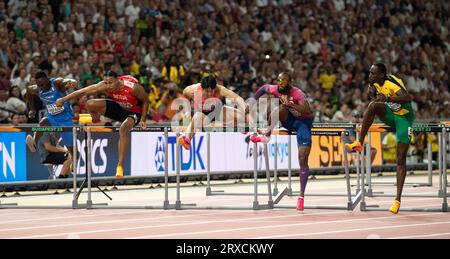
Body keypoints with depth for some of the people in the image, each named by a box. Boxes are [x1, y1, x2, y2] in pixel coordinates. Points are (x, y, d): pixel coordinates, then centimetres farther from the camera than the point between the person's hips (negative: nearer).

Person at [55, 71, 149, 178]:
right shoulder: (104, 86, -23)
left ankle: (120, 165, -32)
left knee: (123, 129, -35)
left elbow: (145, 100, -15)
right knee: (90, 104, -17)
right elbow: (83, 91, -18)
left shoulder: (133, 87, -33)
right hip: (118, 106, 4)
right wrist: (64, 99, -15)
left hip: (133, 112, -4)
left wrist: (143, 120, -16)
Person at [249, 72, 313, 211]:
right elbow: (264, 88, 12)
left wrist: (291, 105, -47)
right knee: (279, 110, -29)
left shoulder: (297, 93, -27)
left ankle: (301, 195, -8)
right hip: (289, 121, 5)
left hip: (303, 122, -5)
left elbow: (308, 111, -39)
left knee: (303, 161, -12)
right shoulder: (275, 90, -10)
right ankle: (266, 136, -11)